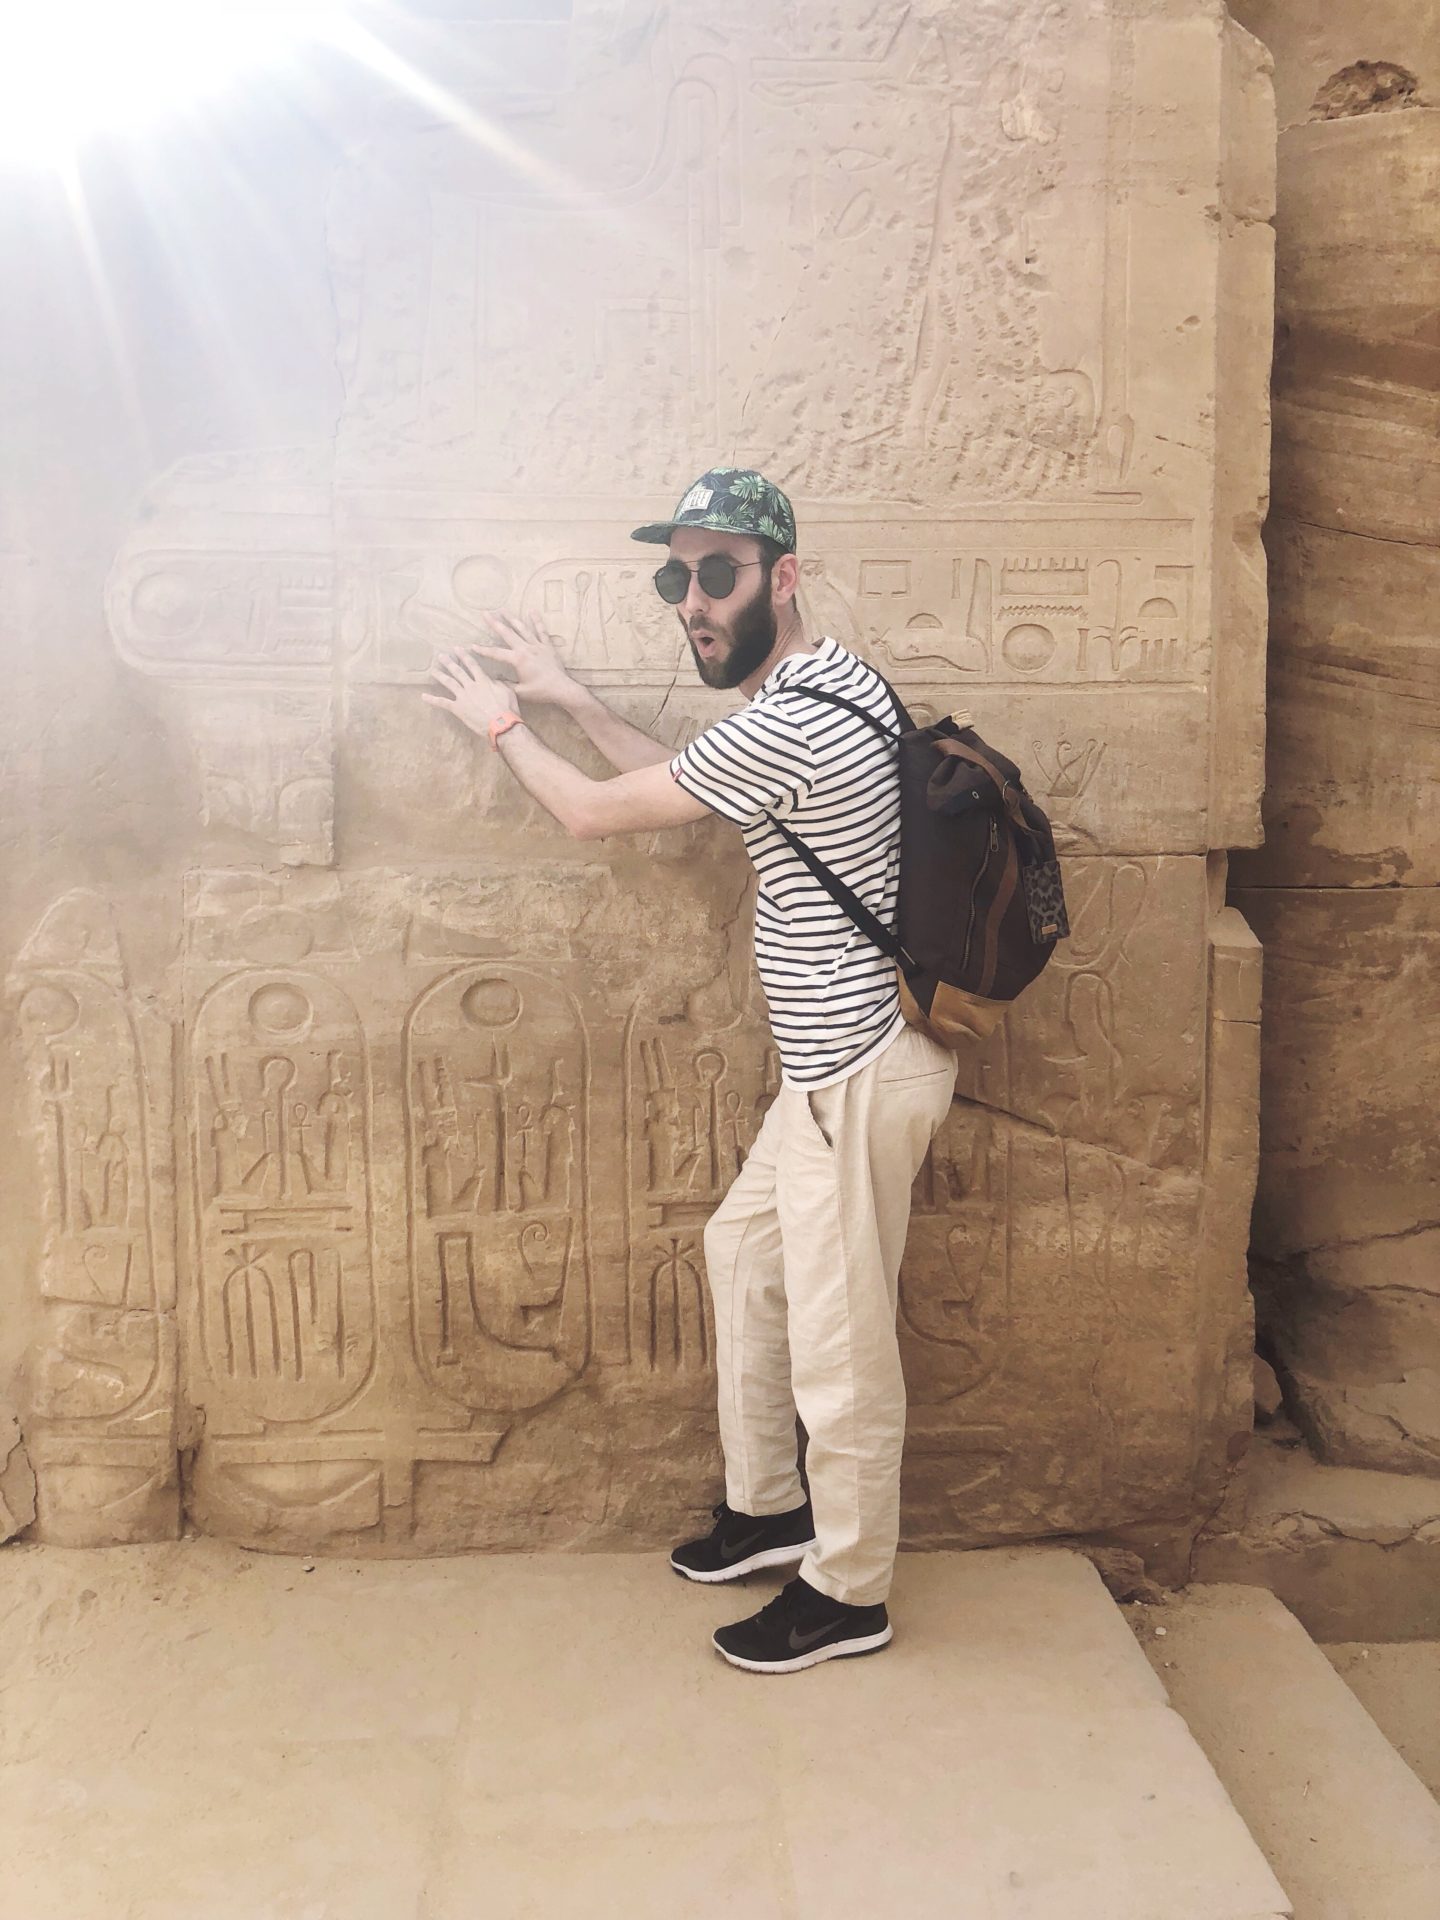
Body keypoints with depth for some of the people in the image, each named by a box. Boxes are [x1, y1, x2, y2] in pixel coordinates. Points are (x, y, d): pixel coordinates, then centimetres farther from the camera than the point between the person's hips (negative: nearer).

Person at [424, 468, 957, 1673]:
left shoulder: (786, 726, -24)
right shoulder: (827, 678, 9)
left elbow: (596, 813, -11)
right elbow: (689, 789, 22)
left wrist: (502, 724, 7)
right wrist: (573, 700, 20)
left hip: (857, 1075, -10)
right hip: (838, 1062, 10)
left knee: (839, 1345, 4)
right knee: (743, 1249, 22)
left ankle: (849, 1593, 24)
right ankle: (768, 1506, 38)